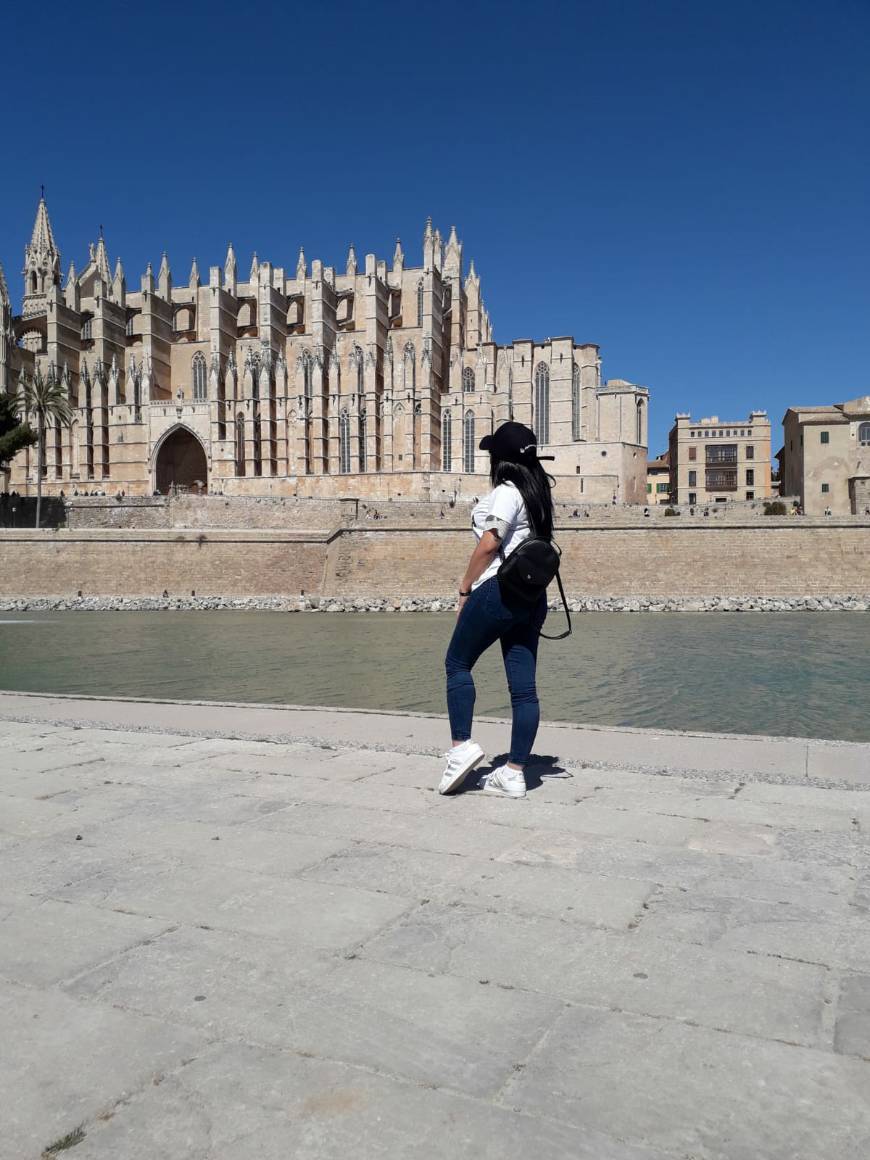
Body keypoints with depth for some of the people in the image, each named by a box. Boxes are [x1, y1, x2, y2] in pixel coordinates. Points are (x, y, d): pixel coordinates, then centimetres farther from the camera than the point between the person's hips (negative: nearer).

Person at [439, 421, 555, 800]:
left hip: (498, 591, -8)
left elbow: (489, 544, -15)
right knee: (523, 685, 5)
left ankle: (461, 745, 3)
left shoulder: (506, 492, -9)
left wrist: (465, 589, -6)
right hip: (531, 596, 8)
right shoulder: (538, 494, 17)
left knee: (457, 662, 9)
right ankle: (514, 772, 9)